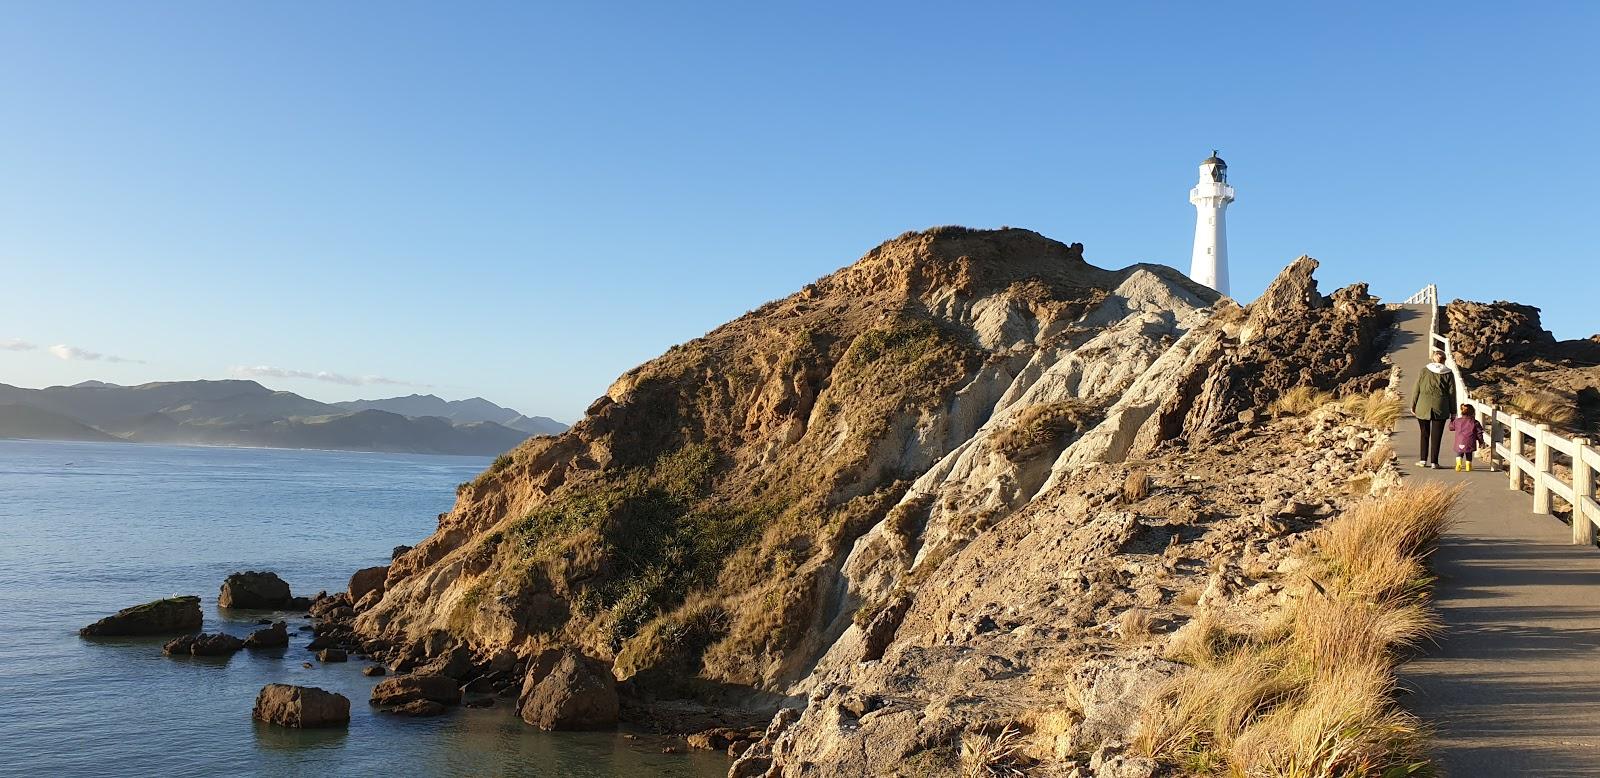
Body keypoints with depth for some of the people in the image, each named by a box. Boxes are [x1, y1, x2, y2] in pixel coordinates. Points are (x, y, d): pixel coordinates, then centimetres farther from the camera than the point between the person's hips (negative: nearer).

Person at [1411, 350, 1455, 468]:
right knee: (1436, 436, 3)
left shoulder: (1424, 371, -1)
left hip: (1423, 407, 0)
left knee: (1424, 434, 12)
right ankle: (1434, 462, 4)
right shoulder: (1448, 374, 1)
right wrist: (1452, 412, 8)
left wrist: (1413, 405, 11)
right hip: (1440, 408, 0)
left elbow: (1416, 390, 1)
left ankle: (1423, 460, 13)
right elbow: (1452, 393, 3)